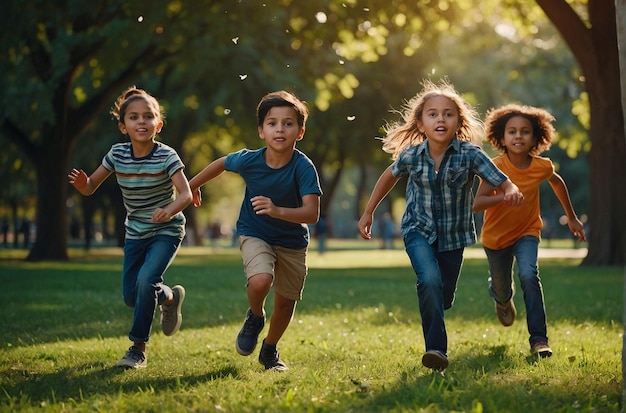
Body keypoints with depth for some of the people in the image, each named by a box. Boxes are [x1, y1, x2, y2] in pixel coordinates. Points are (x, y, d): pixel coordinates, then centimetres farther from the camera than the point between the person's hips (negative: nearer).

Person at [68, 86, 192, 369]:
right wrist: (82, 183, -28)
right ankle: (170, 297, 36)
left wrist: (170, 209, -49)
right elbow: (91, 187, -4)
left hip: (166, 231, -5)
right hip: (135, 232, 5)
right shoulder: (117, 155, -9)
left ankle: (138, 349, -10)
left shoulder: (166, 156, -20)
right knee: (131, 297, 3)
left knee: (146, 280, -25)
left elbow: (186, 194, -28)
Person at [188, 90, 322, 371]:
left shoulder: (303, 168, -26)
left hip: (292, 242, 1)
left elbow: (312, 213, -33)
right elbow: (221, 163, 3)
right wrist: (192, 186, 16)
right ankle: (255, 317, 7)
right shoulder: (248, 161, -20)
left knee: (286, 301, 12)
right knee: (260, 282, -28)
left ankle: (270, 350, 39)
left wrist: (277, 211, -49)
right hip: (255, 235, -1)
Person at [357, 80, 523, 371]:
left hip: (453, 235, 1)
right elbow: (390, 176, 7)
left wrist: (513, 192, -46)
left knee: (444, 298, 13)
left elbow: (504, 184, -21)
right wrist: (368, 213, 12)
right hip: (419, 230, -1)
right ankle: (436, 348, -22)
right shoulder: (411, 155, -14)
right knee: (429, 280, -27)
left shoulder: (470, 154, -20)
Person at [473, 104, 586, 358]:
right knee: (501, 287, 17)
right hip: (496, 235, 0)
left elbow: (557, 182, 7)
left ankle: (539, 338, -22)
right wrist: (504, 195, -49)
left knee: (528, 275, -26)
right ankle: (503, 301, 58)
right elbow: (477, 204, -32)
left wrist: (572, 217, 14)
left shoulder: (542, 167, -17)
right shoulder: (495, 168, -25)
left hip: (526, 232, 0)